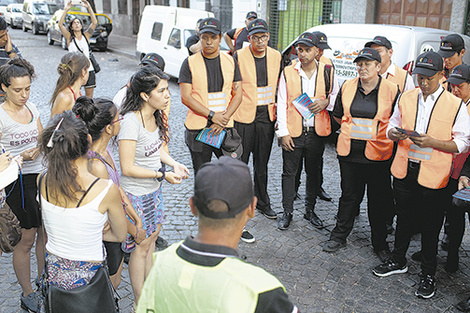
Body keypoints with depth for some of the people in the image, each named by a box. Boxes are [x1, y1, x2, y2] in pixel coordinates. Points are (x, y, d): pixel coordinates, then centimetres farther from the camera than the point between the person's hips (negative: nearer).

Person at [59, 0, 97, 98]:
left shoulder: (86, 36, 6)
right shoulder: (70, 37, 3)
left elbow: (94, 22, -5)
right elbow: (60, 25, -11)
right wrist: (66, 10, -19)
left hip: (88, 69, 2)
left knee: (89, 98, 8)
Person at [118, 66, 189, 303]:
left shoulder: (155, 115, -3)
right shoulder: (131, 122, -28)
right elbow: (127, 168, -27)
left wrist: (173, 163, -3)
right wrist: (162, 174, -23)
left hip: (154, 189, 8)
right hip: (137, 194, -8)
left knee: (152, 236, 20)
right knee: (142, 245, 6)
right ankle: (140, 303, 26)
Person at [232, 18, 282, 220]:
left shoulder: (276, 56, 5)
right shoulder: (239, 56, -7)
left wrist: (276, 108, 12)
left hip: (266, 115, 3)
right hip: (243, 115, -3)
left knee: (262, 163, 13)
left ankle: (262, 202, 26)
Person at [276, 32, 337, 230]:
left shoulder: (326, 73, 3)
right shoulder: (288, 73, 1)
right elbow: (281, 104, 0)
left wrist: (325, 103, -13)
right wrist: (283, 132, -6)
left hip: (317, 132, 1)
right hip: (293, 132, -1)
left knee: (313, 173, 12)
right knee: (289, 173, 5)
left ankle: (310, 210, 29)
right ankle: (287, 212, 19)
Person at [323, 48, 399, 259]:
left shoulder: (391, 90, -3)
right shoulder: (347, 87, 6)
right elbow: (337, 115, 16)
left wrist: (378, 132, -4)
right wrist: (354, 128, 9)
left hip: (378, 155, -2)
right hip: (349, 152, 2)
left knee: (379, 200, 7)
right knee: (349, 195, 12)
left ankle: (380, 243, 25)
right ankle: (339, 236, 27)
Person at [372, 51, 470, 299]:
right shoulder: (405, 98, 5)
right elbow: (392, 124, 15)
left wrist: (433, 142, -21)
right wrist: (394, 134, -10)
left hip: (434, 175, -3)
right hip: (404, 170, 3)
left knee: (431, 227, 8)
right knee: (404, 218, 18)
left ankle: (428, 274, 25)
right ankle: (398, 261, 37)